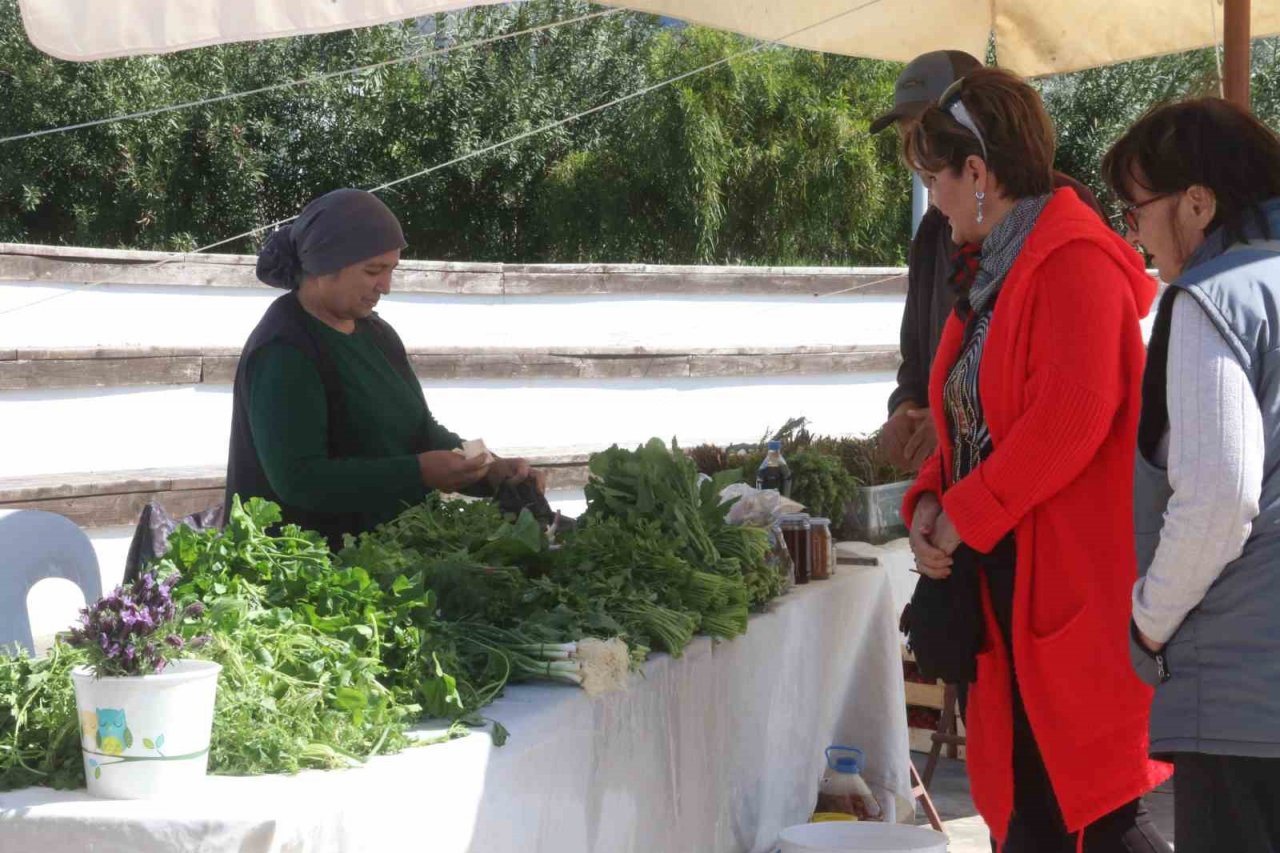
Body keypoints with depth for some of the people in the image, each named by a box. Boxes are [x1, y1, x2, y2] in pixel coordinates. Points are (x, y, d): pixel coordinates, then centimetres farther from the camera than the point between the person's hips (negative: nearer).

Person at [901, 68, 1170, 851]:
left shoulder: (1074, 262, -13)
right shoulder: (994, 274, 18)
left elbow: (1069, 421, -22)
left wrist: (966, 516, -15)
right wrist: (931, 498, 3)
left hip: (1078, 586, -9)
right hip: (1011, 584, 10)